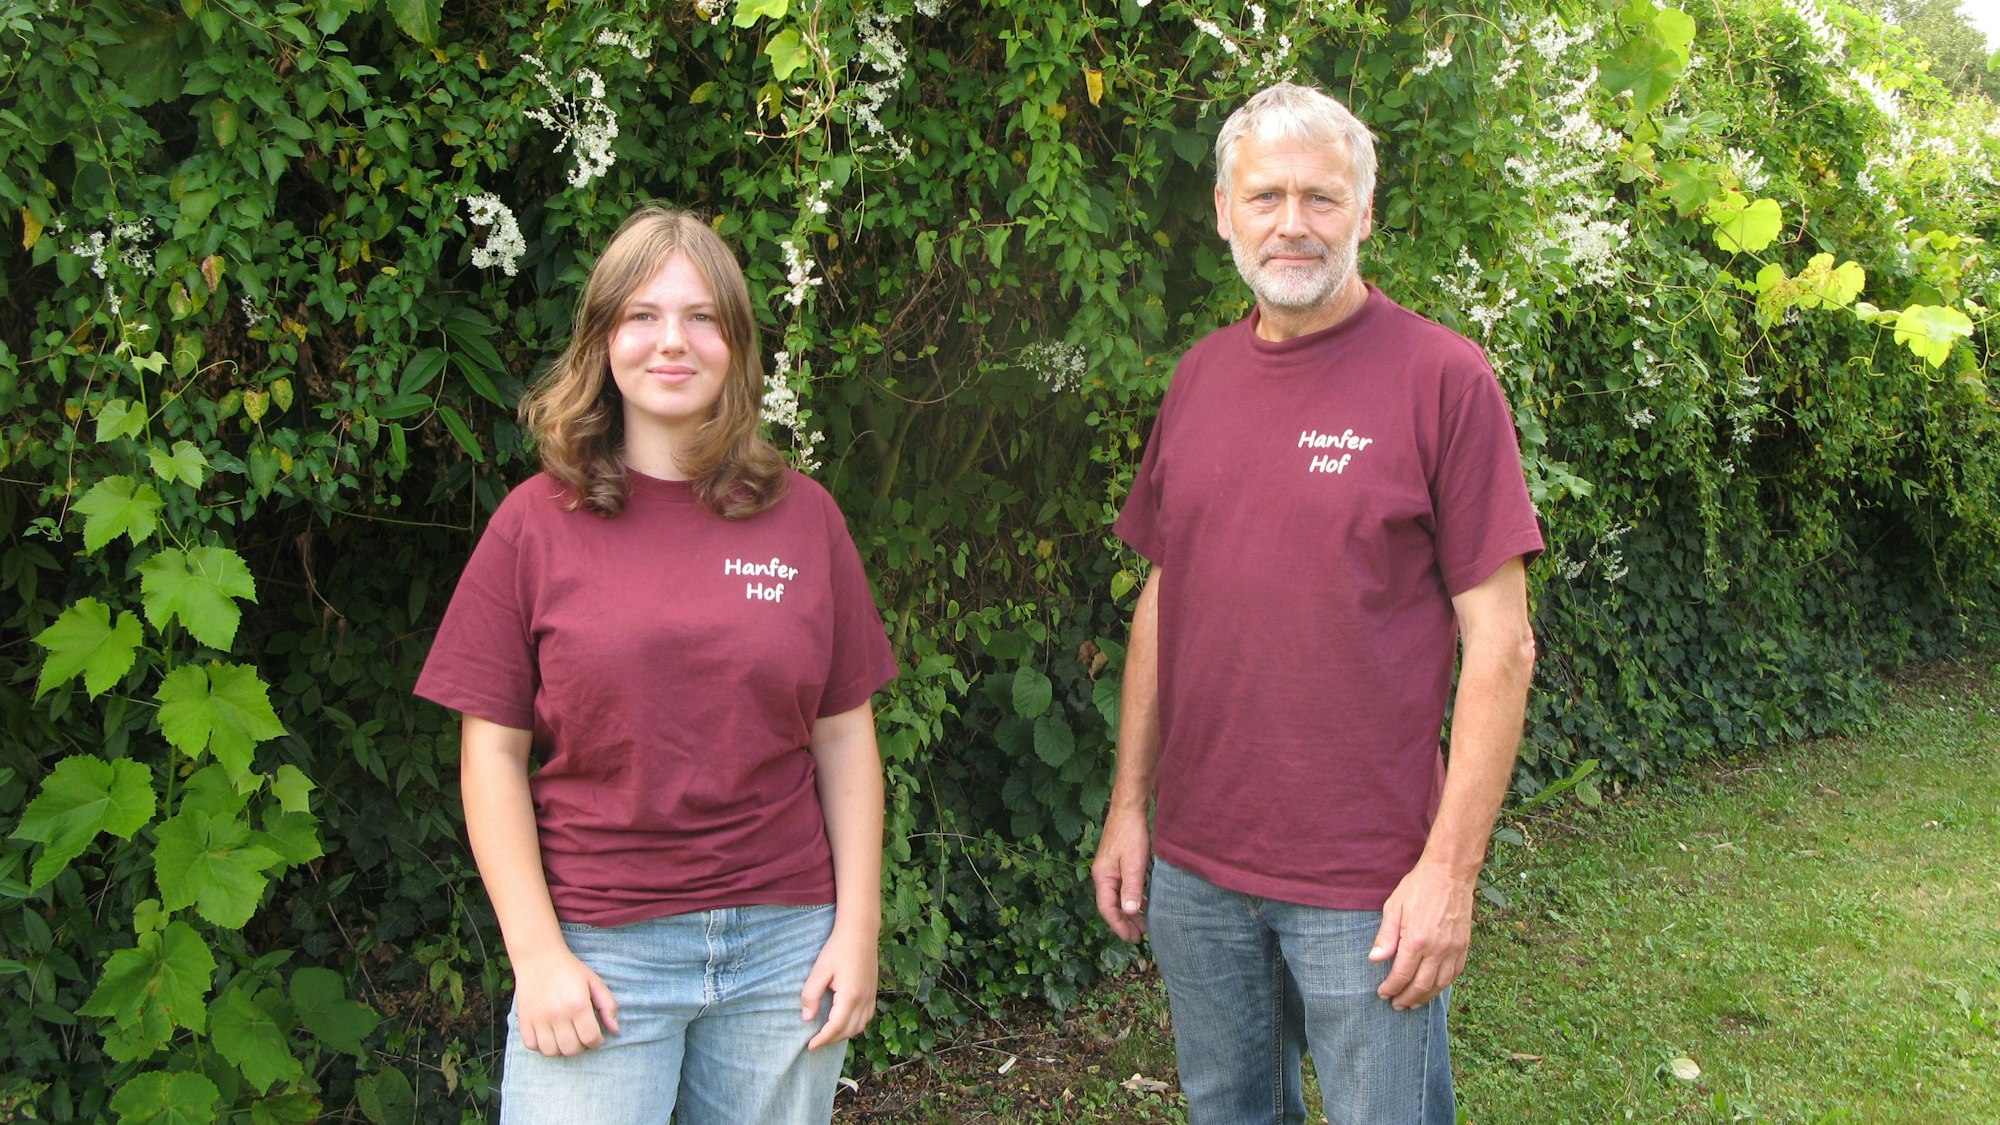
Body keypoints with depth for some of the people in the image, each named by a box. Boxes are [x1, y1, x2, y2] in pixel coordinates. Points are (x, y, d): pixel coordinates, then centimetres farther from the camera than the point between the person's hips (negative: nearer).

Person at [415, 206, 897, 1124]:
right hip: (599, 951, -1)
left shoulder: (801, 516, 3)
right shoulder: (537, 522, -1)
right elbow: (493, 752, -1)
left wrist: (858, 927, 1)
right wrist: (536, 952, -6)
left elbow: (844, 738, 5)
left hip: (783, 945, 2)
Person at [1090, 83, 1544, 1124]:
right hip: (1192, 863, 5)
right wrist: (1129, 805, 10)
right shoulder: (1199, 378, 6)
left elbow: (1499, 641, -10)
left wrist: (1451, 867, -13)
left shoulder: (1442, 379, -9)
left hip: (1369, 884, -5)